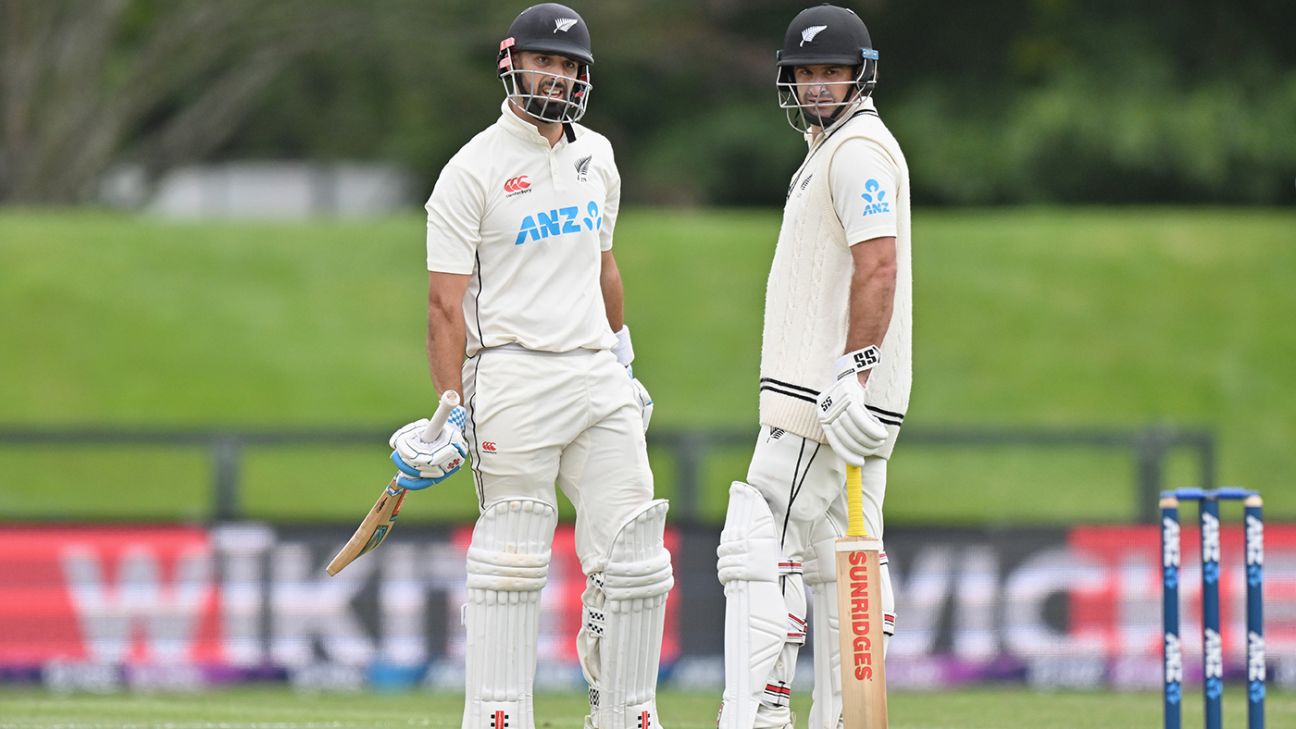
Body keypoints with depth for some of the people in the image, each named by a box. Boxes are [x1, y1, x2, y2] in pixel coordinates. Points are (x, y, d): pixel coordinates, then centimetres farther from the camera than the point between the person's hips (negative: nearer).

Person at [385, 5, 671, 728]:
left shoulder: (595, 155, 14)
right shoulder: (473, 171, -6)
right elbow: (447, 302, -8)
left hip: (598, 378, 6)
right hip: (514, 377, -6)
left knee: (635, 560, 1)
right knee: (514, 563, -5)